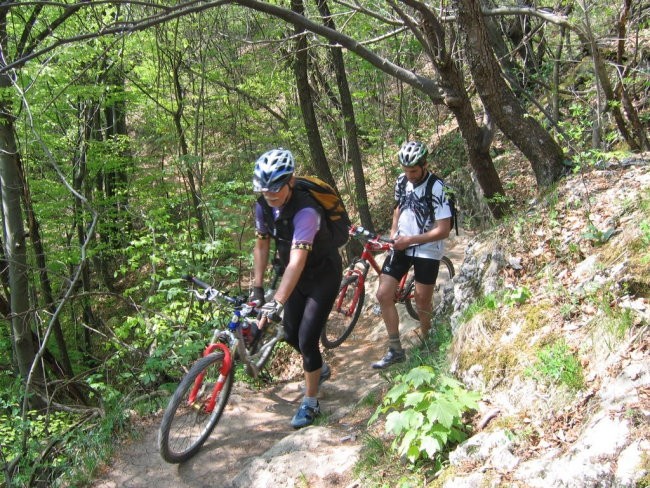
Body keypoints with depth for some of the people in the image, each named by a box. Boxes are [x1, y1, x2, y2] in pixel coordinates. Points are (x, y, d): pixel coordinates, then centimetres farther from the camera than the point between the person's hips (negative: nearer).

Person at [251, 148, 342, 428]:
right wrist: (257, 287, -4)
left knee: (307, 339, -8)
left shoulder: (305, 211, -35)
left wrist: (277, 302, -50)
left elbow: (297, 261, -43)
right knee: (291, 334, 12)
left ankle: (310, 403, 11)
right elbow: (262, 245, -1)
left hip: (324, 275, -7)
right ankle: (320, 370, 42)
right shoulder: (263, 207, -13)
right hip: (298, 277, 7)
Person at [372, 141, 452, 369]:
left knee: (423, 301, 6)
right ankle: (395, 350, 8)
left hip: (427, 250, -5)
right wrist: (393, 233, 6)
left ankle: (425, 338, 36)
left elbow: (443, 230, -22)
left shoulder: (437, 189, -20)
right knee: (383, 294, -4)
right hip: (401, 245, 5)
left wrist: (410, 239, -24)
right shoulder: (401, 181, 0)